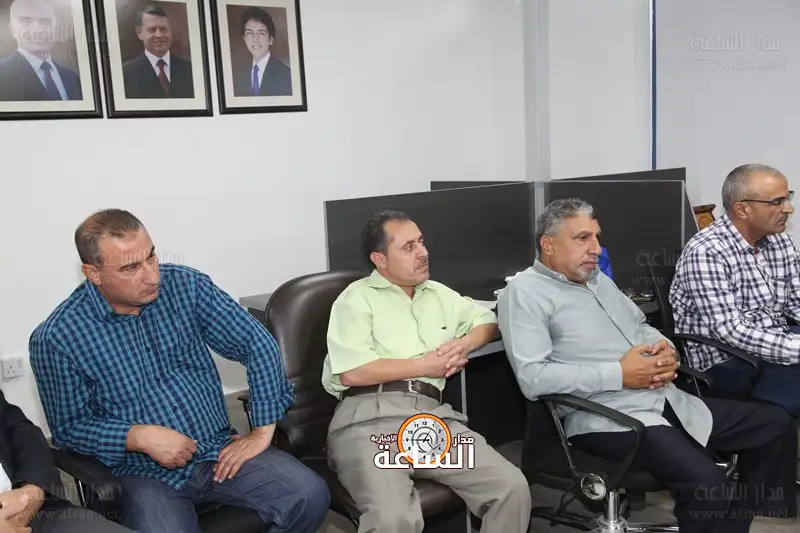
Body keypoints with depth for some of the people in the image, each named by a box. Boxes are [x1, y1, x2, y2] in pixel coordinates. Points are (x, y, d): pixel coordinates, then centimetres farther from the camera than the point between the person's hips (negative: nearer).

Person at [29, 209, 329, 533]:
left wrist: (263, 431, -5)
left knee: (310, 496, -16)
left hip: (220, 451, 3)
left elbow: (257, 344, -1)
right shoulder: (57, 338, -9)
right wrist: (140, 437, -19)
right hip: (144, 475, -3)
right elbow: (68, 427, -3)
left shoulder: (186, 286, -3)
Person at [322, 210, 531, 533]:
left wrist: (465, 343, 10)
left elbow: (488, 319, 34)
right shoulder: (357, 298, 5)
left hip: (432, 417, 6)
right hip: (370, 417, -5)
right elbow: (352, 372, -9)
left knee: (512, 486, -16)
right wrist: (426, 365, -2)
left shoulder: (438, 294, 23)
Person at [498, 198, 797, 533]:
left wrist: (664, 347, 2)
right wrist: (619, 375, -19)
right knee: (704, 480, -30)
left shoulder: (598, 280, 19)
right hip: (607, 417, -9)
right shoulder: (525, 293, -9)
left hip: (667, 400, 9)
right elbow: (533, 378, -20)